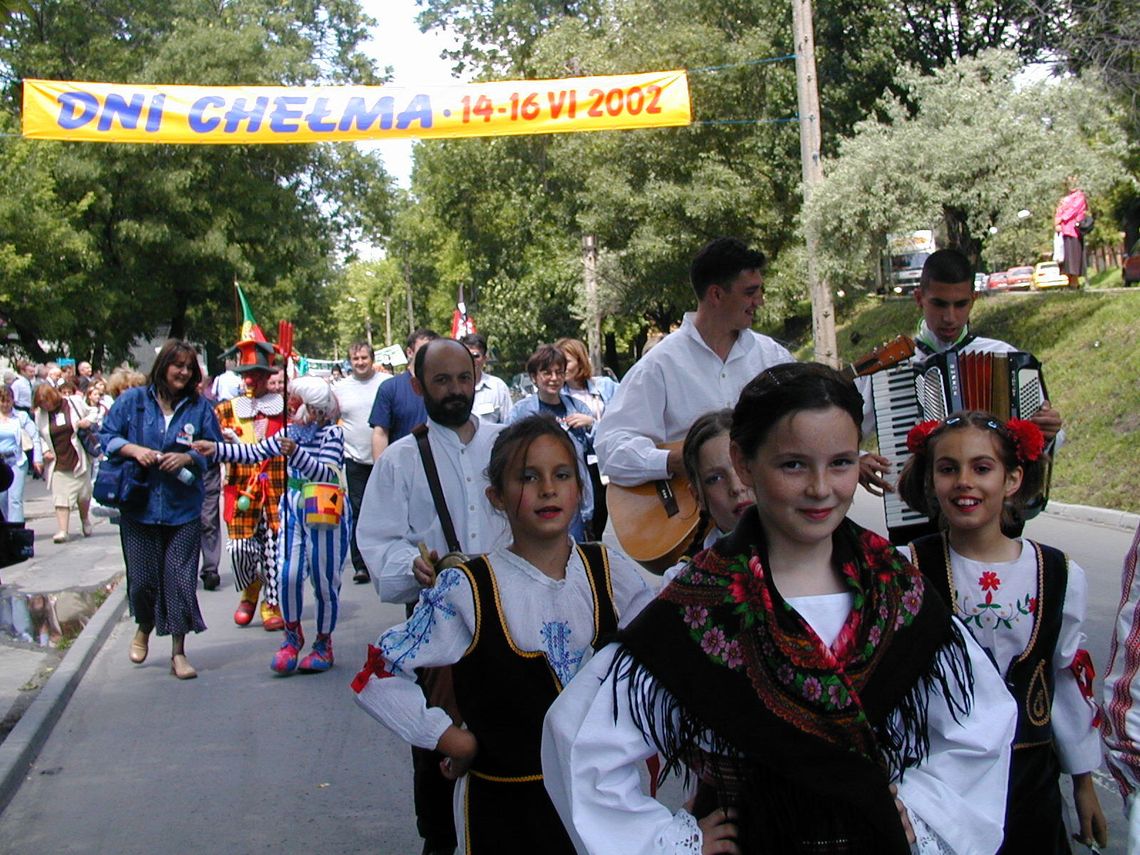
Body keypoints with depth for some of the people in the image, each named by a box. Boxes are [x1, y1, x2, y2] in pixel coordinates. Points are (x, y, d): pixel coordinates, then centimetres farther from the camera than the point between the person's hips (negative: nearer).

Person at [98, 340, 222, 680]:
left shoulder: (200, 407, 3)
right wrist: (133, 449, -12)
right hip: (139, 506, 0)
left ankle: (178, 653, 10)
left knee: (180, 578, -2)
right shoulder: (133, 400, 2)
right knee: (142, 579, 5)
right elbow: (106, 435, 5)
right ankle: (144, 628, 37)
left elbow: (215, 449, 4)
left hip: (183, 508, 0)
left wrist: (187, 457, -14)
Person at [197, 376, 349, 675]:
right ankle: (292, 635, 16)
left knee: (325, 581, 3)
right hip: (293, 510, 5)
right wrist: (216, 449, 5)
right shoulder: (291, 432, 8)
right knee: (287, 574, -6)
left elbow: (328, 475, -23)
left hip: (325, 514, -5)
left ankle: (324, 642, 21)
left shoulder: (332, 433, -10)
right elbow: (255, 453, 13)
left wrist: (296, 454, -35)